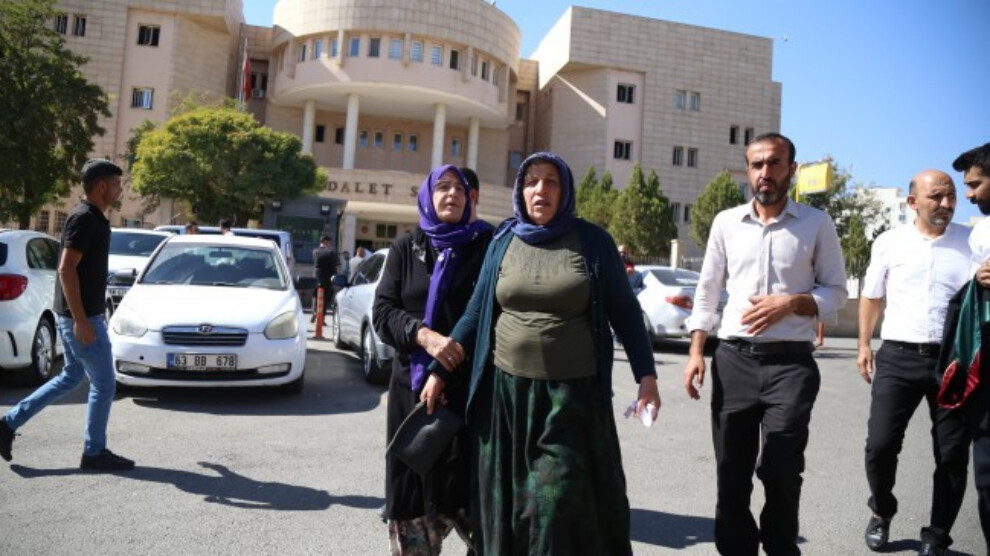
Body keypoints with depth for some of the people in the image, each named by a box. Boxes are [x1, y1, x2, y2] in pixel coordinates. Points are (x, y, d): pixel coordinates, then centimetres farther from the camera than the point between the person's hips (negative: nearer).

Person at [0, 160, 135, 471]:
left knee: (71, 377, 21)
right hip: (81, 317, -10)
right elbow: (66, 269, -24)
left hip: (75, 315, 10)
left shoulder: (91, 218, 12)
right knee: (103, 384, 0)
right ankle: (94, 453, 11)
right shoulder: (85, 218, -18)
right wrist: (81, 320, -26)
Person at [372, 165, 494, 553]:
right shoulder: (406, 248, 10)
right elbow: (383, 312, 2)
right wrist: (422, 334, -16)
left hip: (470, 383, -2)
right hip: (414, 383, 2)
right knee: (413, 484, 3)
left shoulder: (486, 244, 5)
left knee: (469, 485, -5)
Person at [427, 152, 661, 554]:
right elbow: (476, 312, 8)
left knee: (561, 502, -1)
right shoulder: (504, 241, 5)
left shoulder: (592, 241, -1)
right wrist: (440, 371, 6)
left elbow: (625, 311, 2)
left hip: (573, 394, -2)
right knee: (507, 501, 11)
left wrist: (646, 376, -6)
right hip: (507, 391, 3)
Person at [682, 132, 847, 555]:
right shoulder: (726, 222, 8)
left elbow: (836, 292, 4)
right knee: (731, 472, 9)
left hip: (791, 363, -2)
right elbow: (707, 292, 11)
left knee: (780, 471, -3)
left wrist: (789, 303, -14)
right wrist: (696, 352, 5)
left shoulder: (817, 224, 2)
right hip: (733, 360, 2)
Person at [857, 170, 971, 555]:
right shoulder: (889, 242, 7)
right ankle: (882, 512, 27)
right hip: (899, 357, 0)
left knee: (952, 454, 6)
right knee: (880, 445, -1)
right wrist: (864, 345, 11)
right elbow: (871, 297, 14)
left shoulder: (973, 242, 4)